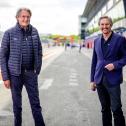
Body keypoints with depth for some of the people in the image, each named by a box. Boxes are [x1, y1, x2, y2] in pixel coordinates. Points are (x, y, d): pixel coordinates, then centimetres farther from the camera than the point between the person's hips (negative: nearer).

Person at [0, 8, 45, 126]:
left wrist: (38, 69, 7)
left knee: (35, 103, 6)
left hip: (31, 74, 2)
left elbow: (39, 51, 11)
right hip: (15, 74, -2)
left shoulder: (34, 32, 2)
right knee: (17, 104, 10)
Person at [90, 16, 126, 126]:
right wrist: (93, 79, 11)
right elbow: (94, 61, 13)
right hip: (99, 80, 4)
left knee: (116, 109, -3)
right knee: (105, 109, 13)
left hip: (113, 80, -4)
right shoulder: (97, 41, 10)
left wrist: (115, 64, -18)